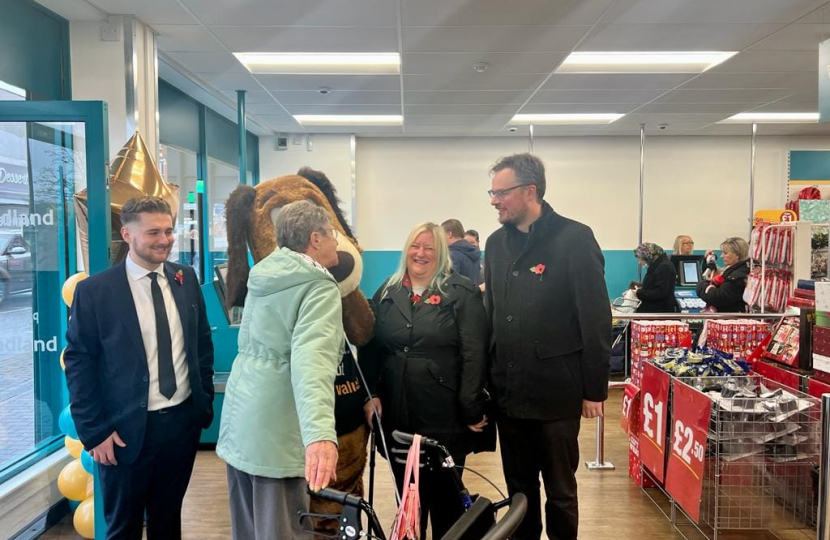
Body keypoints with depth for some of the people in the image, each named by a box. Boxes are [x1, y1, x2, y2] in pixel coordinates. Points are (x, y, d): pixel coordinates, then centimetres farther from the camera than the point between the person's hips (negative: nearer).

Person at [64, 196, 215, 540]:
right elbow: (79, 363, -9)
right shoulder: (94, 290, -11)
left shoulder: (186, 279, 1)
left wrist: (206, 400, 7)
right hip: (127, 430, -3)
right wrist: (94, 431, -10)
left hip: (184, 420, 4)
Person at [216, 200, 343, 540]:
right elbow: (312, 359, -30)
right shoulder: (320, 288, -14)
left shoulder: (264, 274, 12)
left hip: (239, 421, 9)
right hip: (276, 431, -8)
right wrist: (321, 434, -42)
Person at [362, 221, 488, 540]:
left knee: (445, 496, 10)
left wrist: (472, 410, -13)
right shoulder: (387, 293, 10)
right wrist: (371, 394, -2)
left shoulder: (462, 293, -4)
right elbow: (370, 349, 8)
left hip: (445, 418, -3)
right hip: (397, 416, 4)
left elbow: (474, 355, -10)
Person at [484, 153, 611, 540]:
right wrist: (487, 379, 9)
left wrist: (594, 390, -10)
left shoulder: (574, 239, -11)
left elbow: (596, 321, -11)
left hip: (556, 393, -5)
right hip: (508, 392, 5)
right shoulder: (497, 243, 7)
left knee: (560, 492, 12)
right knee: (518, 489, 18)